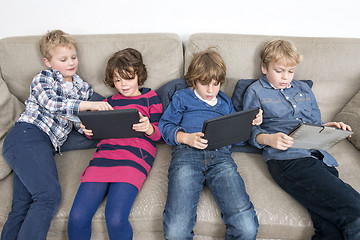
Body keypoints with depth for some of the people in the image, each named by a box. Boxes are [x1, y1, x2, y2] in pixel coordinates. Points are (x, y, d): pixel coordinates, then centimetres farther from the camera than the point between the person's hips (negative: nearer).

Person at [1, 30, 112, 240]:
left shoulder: (83, 88, 23)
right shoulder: (43, 78, 7)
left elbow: (80, 123, 22)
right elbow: (52, 104, -13)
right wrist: (89, 105, -20)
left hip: (47, 145, 6)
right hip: (28, 136, -6)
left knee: (23, 206, -3)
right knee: (49, 195, -23)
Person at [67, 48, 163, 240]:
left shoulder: (150, 98, 15)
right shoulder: (109, 101, 26)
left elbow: (158, 136, 11)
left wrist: (149, 128, -12)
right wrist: (89, 131, 6)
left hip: (134, 158, -3)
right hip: (103, 155, 4)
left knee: (115, 219, -23)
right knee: (77, 217, -14)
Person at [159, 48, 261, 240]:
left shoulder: (225, 102, 33)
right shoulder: (181, 98, 23)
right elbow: (165, 126, 13)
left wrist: (250, 123, 14)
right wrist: (186, 137, -6)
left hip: (220, 154, 3)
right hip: (187, 153, -2)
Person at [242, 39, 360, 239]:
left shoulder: (304, 89, 29)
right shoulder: (256, 91, 14)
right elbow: (251, 132, 8)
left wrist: (329, 127, 10)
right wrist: (269, 139, -12)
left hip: (319, 155, 5)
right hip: (286, 158, -5)